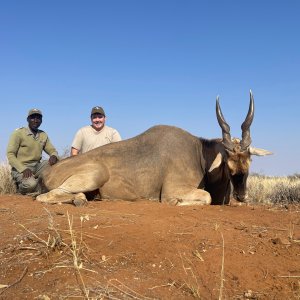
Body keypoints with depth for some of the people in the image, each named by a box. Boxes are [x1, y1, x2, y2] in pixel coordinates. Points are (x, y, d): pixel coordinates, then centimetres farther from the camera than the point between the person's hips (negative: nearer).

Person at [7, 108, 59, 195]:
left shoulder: (43, 135, 7)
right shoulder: (19, 133, -8)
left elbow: (52, 151, 10)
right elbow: (10, 154, -13)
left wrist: (54, 156, -18)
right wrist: (23, 169, -27)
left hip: (37, 166, 6)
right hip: (20, 168, -6)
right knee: (30, 183, -34)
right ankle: (21, 187, 4)